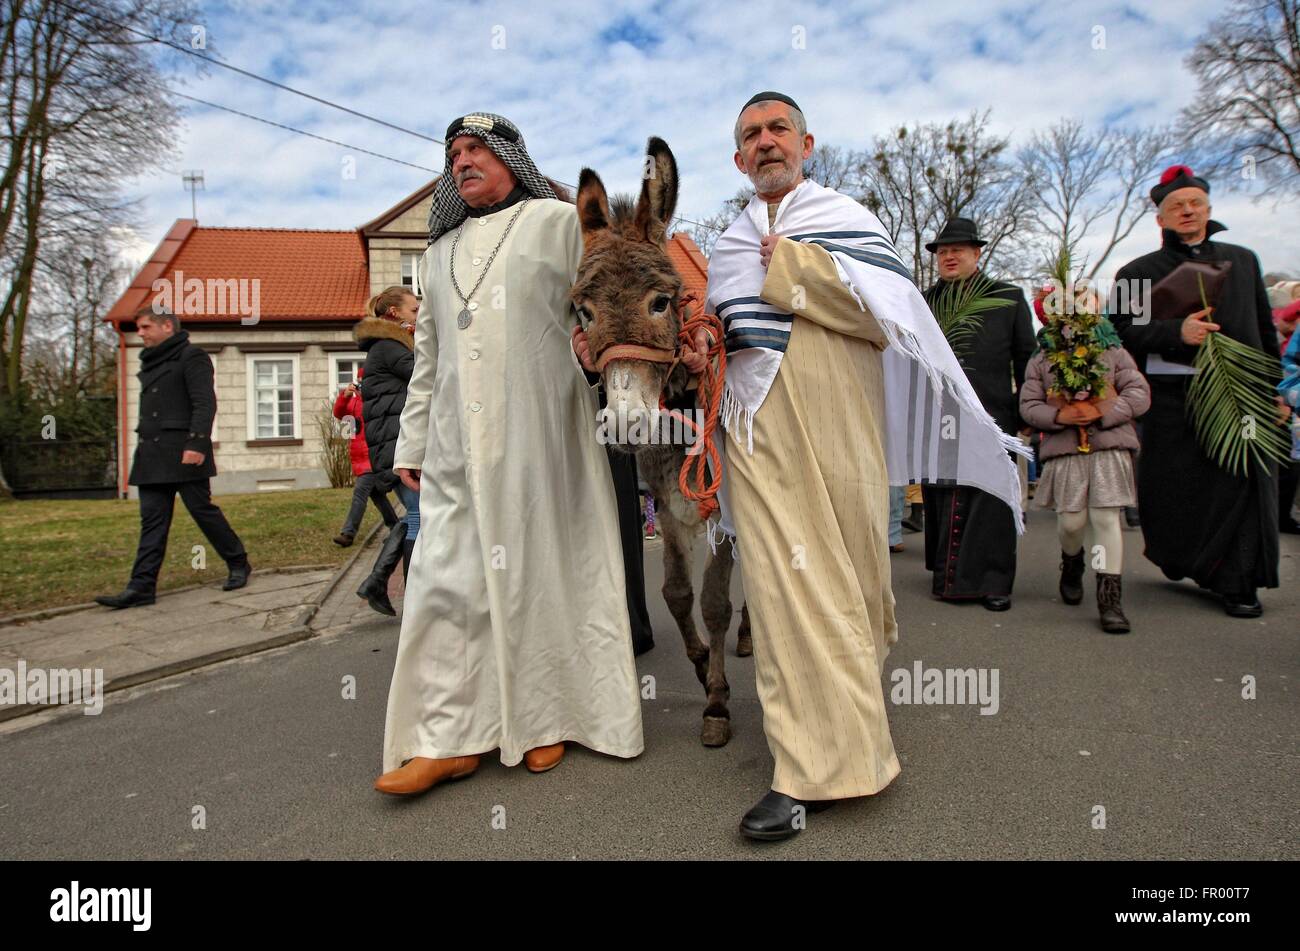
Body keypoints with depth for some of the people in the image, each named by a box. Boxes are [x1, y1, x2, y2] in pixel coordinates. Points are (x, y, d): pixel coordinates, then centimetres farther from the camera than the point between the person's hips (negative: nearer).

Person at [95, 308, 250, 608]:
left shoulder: (191, 356, -5)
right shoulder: (150, 363, 21)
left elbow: (205, 403, -14)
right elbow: (149, 410, 23)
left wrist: (197, 443, -23)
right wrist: (143, 445, 18)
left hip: (183, 453, -8)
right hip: (152, 456, 8)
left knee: (203, 510, -2)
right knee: (152, 521, 3)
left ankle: (239, 565, 14)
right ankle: (142, 586, 1)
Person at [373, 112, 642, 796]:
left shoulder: (560, 221, 10)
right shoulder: (441, 251, 24)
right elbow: (427, 355, 23)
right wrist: (412, 443, 19)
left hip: (540, 435, -4)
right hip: (457, 446, 5)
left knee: (545, 569, 2)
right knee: (447, 578, -2)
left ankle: (549, 718, 16)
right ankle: (450, 737, 4)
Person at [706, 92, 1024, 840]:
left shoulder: (846, 217, 9)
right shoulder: (732, 247, 21)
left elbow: (894, 307, -6)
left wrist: (792, 266, -7)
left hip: (829, 426, -3)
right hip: (757, 433, 3)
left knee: (838, 570, -2)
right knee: (784, 578, -3)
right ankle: (813, 765, 7)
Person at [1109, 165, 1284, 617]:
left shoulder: (1243, 261, 19)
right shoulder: (1138, 272, 8)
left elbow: (1265, 329, 22)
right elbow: (1122, 333, -2)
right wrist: (1176, 332, -17)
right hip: (1173, 396, -2)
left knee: (1243, 485, -5)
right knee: (1172, 490, -1)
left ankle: (1237, 583, 4)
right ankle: (1180, 560, 24)